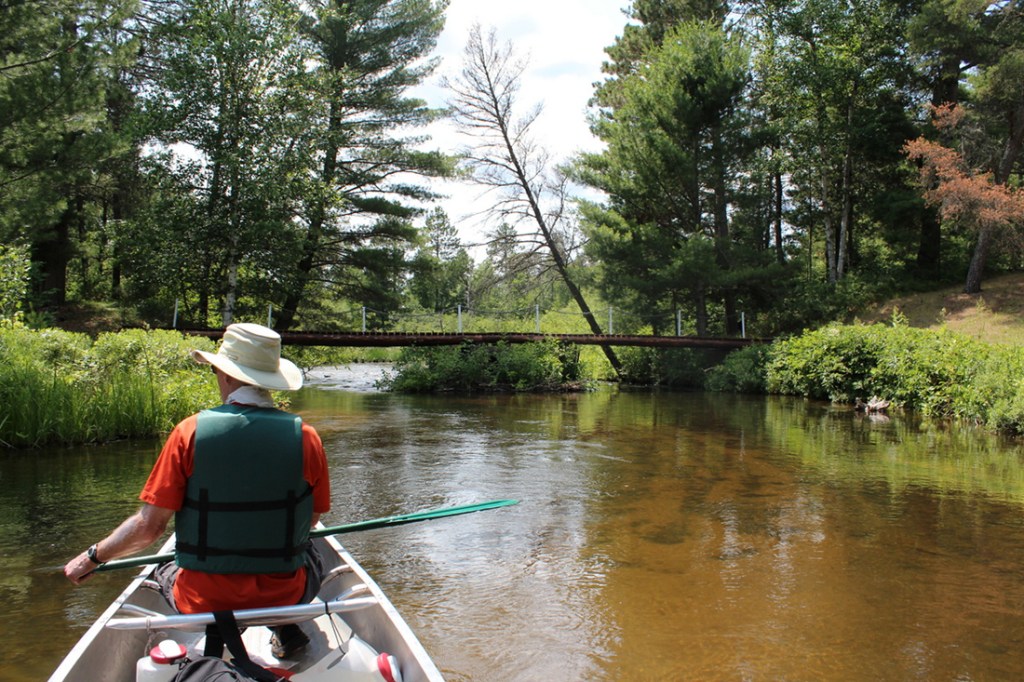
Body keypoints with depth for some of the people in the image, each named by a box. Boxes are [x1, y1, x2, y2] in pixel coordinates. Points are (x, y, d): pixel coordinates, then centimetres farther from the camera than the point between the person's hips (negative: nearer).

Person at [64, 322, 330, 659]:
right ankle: (288, 629, 20)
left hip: (204, 600, 0)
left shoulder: (191, 431, -14)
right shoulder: (305, 436, -12)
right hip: (286, 594, 0)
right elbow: (311, 520, 2)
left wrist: (92, 558, 8)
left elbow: (149, 526, -11)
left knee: (165, 572, 35)